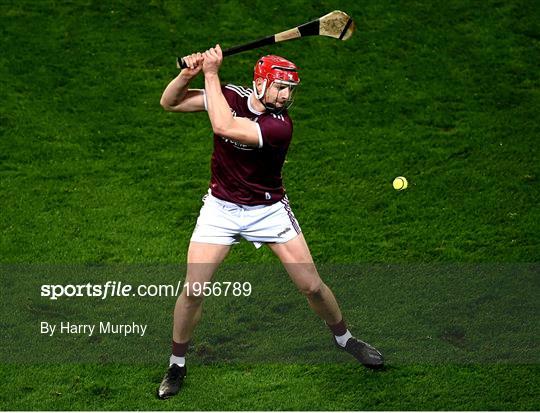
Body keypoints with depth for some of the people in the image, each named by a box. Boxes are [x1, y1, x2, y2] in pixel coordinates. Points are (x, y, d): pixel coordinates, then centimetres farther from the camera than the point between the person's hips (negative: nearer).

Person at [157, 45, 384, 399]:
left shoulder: (280, 125, -24)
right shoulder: (232, 96, -10)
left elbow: (223, 126, -37)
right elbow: (169, 103, -4)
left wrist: (211, 73, -31)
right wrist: (189, 73, -23)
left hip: (269, 210, -2)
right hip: (221, 208, 2)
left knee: (312, 286, 1)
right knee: (193, 290, -5)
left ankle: (344, 339, 29)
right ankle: (177, 365, 16)